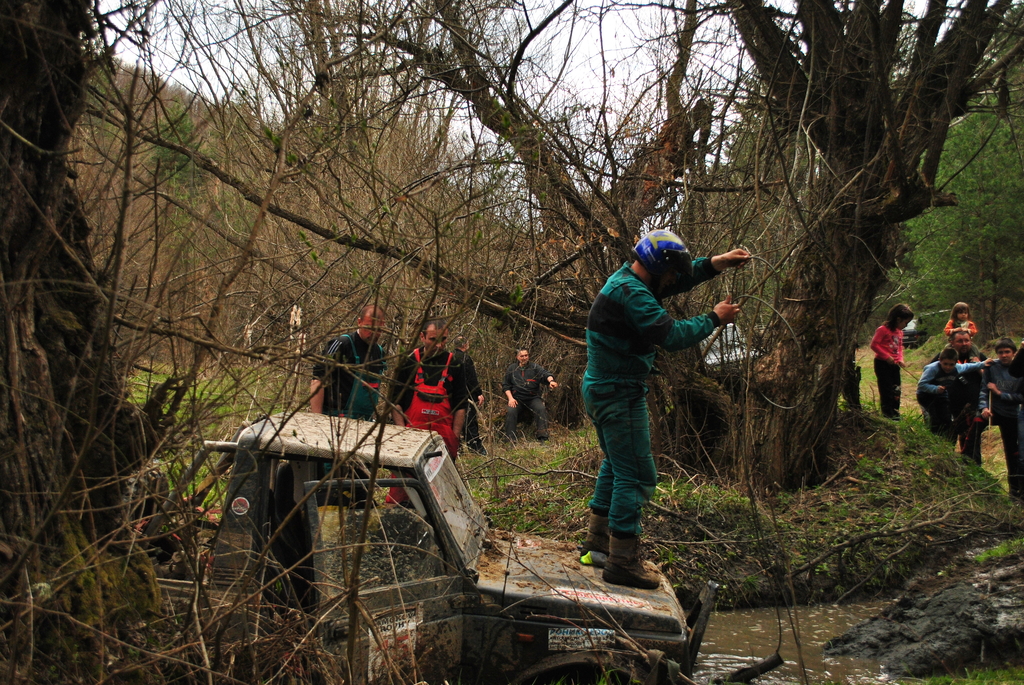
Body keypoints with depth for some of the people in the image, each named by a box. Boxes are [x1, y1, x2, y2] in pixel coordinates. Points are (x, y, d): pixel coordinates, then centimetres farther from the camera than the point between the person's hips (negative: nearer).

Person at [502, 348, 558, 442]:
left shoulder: (534, 367, 8)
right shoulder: (512, 369, 12)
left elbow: (545, 374, -10)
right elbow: (505, 385, 12)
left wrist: (551, 380, -34)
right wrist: (510, 398, -4)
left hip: (533, 398, 0)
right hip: (517, 398, 0)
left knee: (541, 409, -28)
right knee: (510, 411, -27)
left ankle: (543, 438, -25)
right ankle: (510, 440, -22)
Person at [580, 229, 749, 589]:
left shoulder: (627, 280, 11)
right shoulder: (631, 293, -22)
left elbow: (680, 278, 20)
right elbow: (671, 335, -25)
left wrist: (717, 263, 8)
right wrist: (714, 318, -13)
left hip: (603, 390, 11)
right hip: (620, 394, -11)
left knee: (616, 465, 22)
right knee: (636, 474, -6)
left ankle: (597, 544, 30)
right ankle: (622, 562, -1)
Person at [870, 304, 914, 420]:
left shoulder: (899, 332, 12)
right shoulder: (883, 330, -14)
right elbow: (874, 345, -17)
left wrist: (900, 359, 5)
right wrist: (886, 356, -21)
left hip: (894, 364, 8)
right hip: (882, 363, -8)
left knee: (896, 388, 11)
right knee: (886, 388, -4)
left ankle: (895, 411, 21)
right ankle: (887, 413, 3)